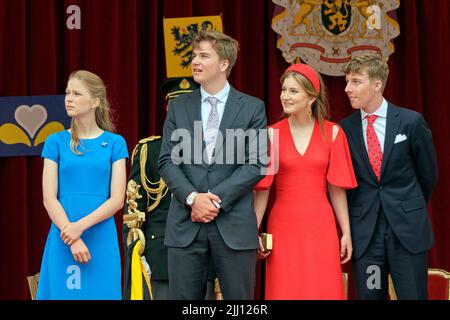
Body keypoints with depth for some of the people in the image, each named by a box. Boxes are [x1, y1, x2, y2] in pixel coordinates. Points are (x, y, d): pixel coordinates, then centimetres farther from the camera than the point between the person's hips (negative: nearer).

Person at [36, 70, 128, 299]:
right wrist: (71, 237, -12)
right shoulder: (56, 142, 5)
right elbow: (49, 198, -1)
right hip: (63, 239, 0)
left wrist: (81, 226, -15)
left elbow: (117, 199, -2)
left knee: (101, 292, 2)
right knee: (63, 292, 2)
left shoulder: (115, 143, 4)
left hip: (102, 238, 0)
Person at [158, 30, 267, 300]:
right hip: (185, 225, 2)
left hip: (234, 225, -2)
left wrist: (217, 198, -12)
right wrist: (192, 198, -11)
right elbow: (167, 161, 5)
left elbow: (256, 163, -4)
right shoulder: (178, 107, 11)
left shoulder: (252, 108, 3)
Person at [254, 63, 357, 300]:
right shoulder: (272, 134, 1)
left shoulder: (332, 133, 2)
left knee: (324, 291, 3)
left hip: (321, 227, 0)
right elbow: (262, 188, 1)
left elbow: (336, 187, 4)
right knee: (284, 291, 4)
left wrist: (346, 232, 3)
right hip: (283, 227, 0)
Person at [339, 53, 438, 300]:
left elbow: (428, 171, 9)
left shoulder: (411, 122, -2)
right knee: (368, 295, 4)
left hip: (407, 229, -1)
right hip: (364, 230, 1)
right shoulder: (344, 129, 2)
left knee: (413, 295, 1)